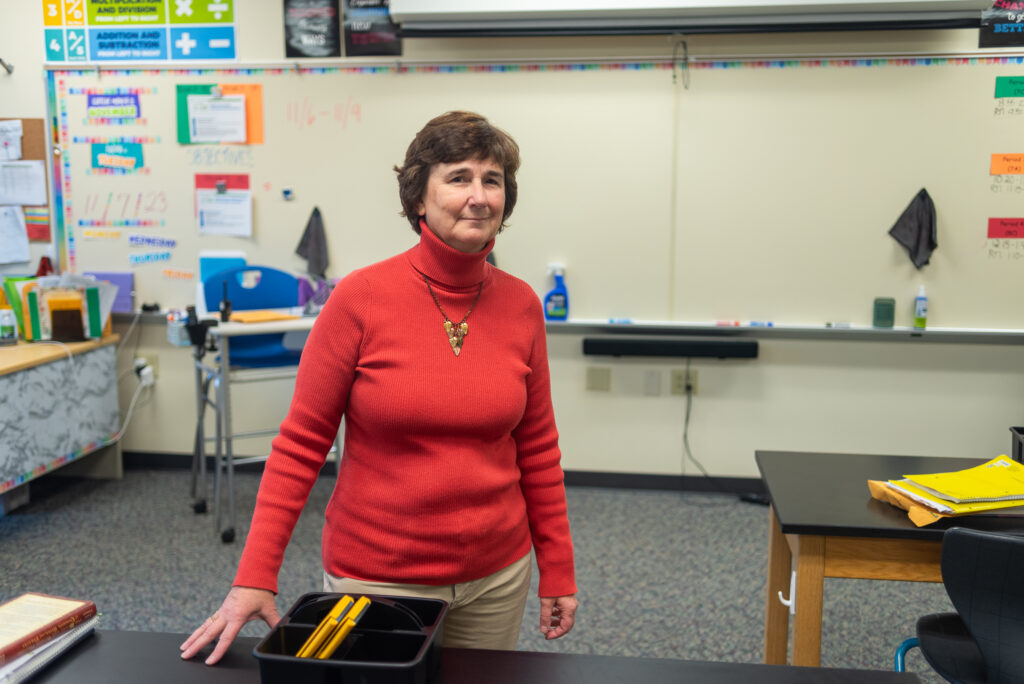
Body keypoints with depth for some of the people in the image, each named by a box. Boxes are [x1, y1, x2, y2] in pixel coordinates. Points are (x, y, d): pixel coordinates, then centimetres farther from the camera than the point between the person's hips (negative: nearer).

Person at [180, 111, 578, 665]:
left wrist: (558, 571, 7)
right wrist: (254, 577, -12)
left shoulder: (521, 305, -3)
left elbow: (536, 449, 5)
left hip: (496, 578, 3)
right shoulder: (361, 298, -13)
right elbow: (300, 444, -8)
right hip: (376, 576, -3)